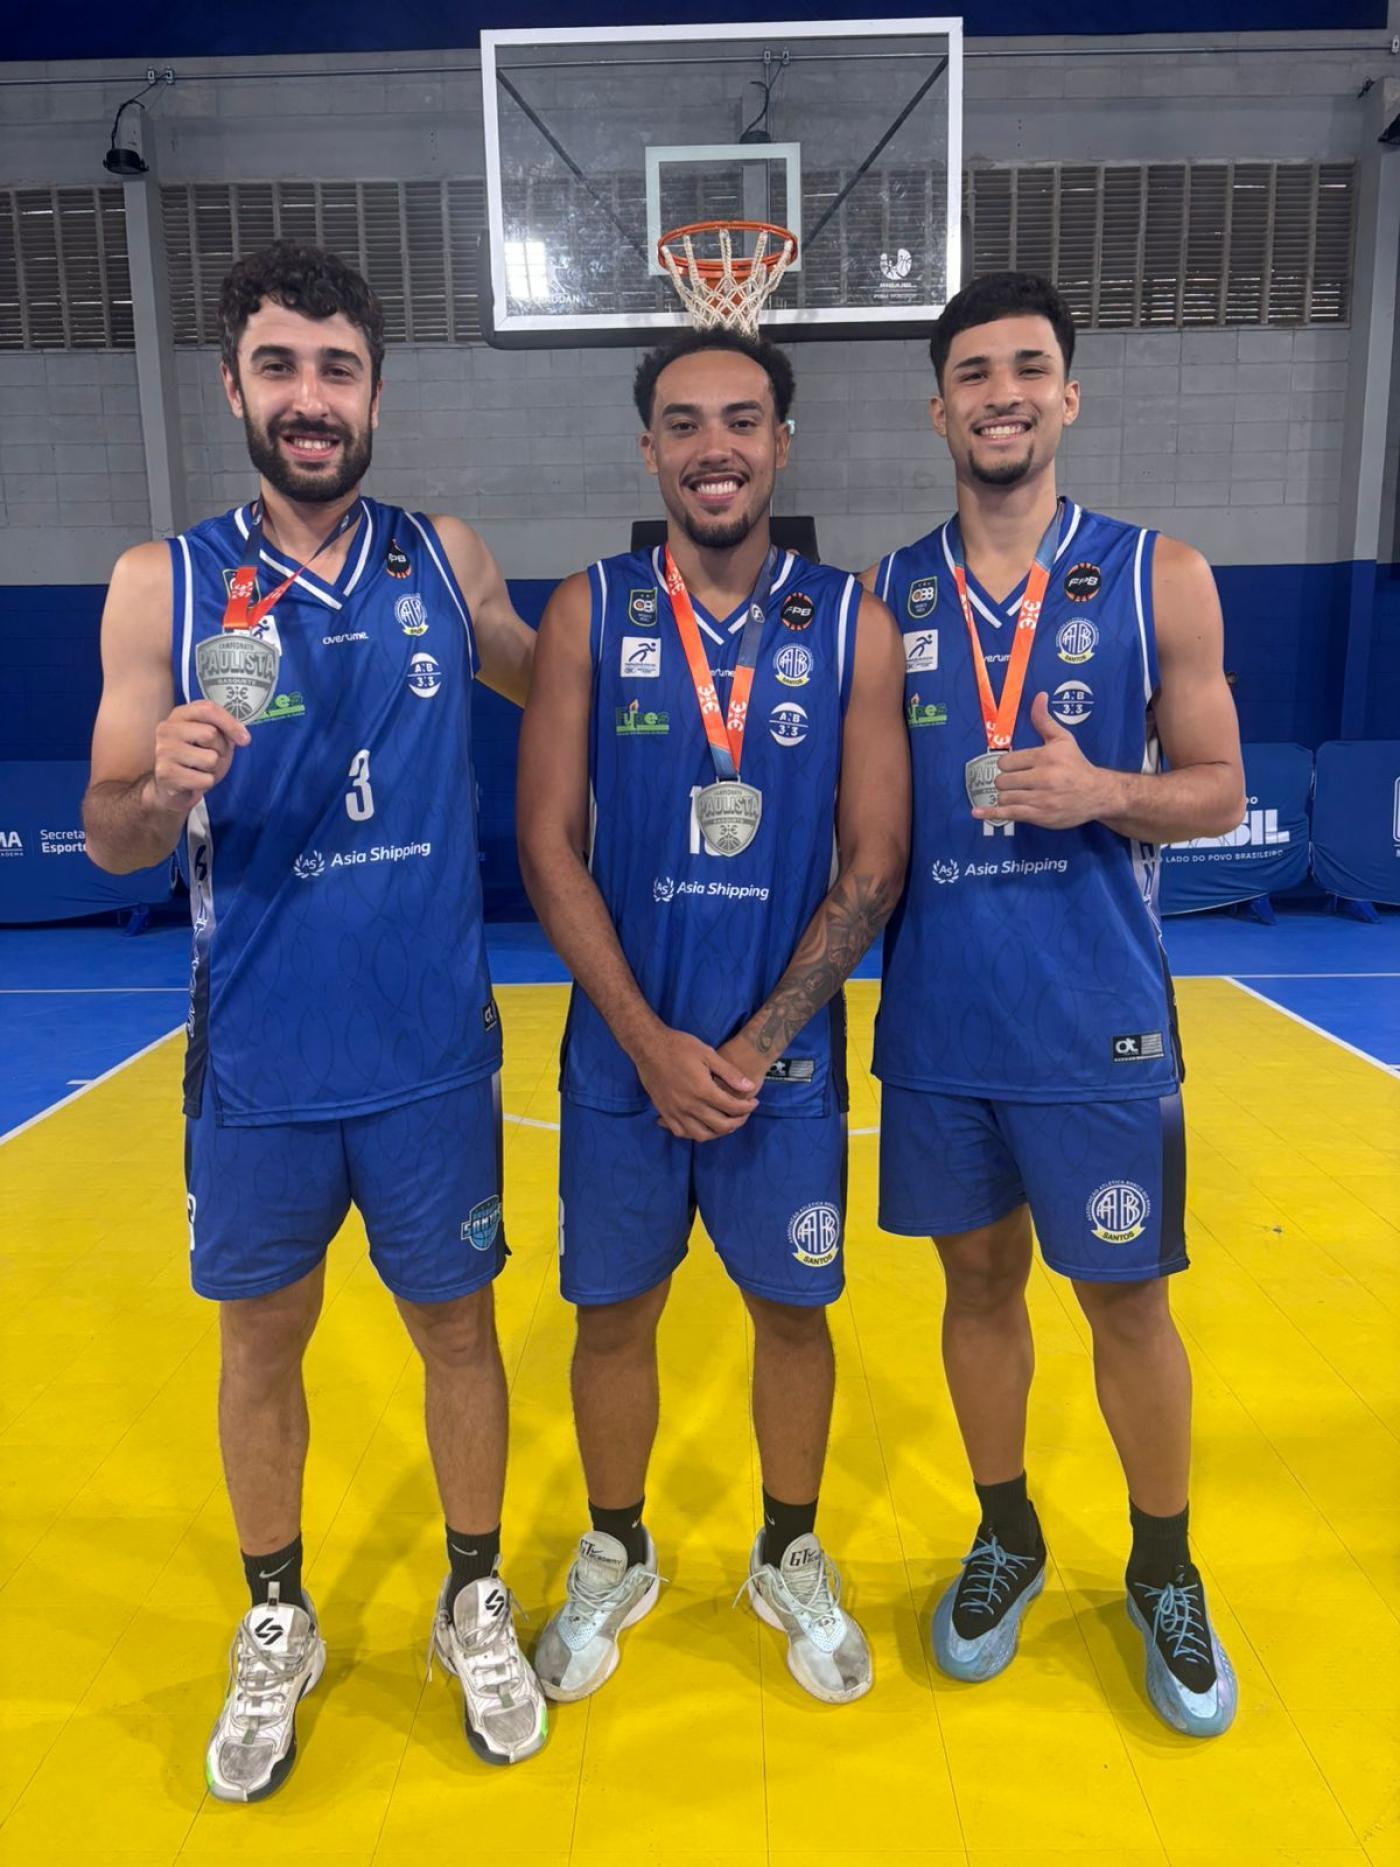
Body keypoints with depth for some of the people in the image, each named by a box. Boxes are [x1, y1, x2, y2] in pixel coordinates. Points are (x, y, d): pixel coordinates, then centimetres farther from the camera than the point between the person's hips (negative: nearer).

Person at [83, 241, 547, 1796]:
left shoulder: (444, 560, 2)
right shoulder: (162, 586, -2)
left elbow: (560, 689, 18)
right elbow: (109, 840, -3)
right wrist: (162, 790, -24)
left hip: (431, 1051, 1)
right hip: (257, 1060, 0)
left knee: (456, 1324, 13)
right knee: (261, 1337, 15)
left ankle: (475, 1604, 37)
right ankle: (276, 1625, 39)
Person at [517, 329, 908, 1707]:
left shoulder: (852, 625, -2)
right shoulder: (588, 614, -2)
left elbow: (873, 866, -4)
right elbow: (549, 849, -5)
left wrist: (756, 1044, -12)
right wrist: (653, 1043, -12)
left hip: (786, 1053, 0)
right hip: (623, 1050, 0)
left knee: (792, 1309, 14)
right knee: (614, 1314, 13)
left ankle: (791, 1560, 39)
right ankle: (614, 1561, 38)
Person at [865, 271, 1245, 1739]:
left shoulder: (1157, 577, 0)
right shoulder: (885, 596, 4)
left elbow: (1217, 791, 1)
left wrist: (1105, 792, -19)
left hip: (1098, 1022, -1)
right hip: (937, 1020, 2)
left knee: (1126, 1294, 10)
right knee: (979, 1278, 15)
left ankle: (1164, 1573, 35)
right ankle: (1007, 1540, 37)